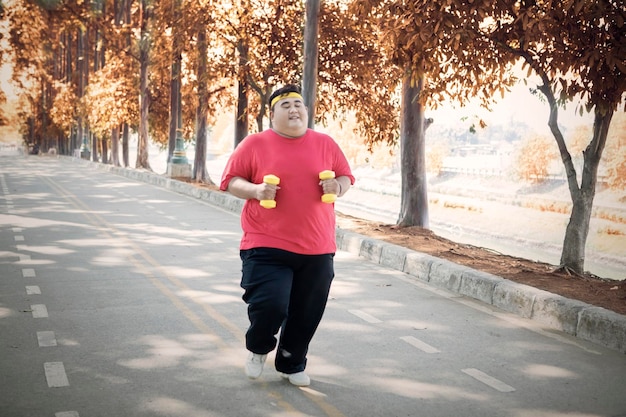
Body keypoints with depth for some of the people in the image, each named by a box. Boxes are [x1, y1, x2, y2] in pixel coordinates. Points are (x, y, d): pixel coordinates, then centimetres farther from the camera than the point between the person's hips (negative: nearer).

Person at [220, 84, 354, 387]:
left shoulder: (325, 144, 8)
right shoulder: (255, 144, 0)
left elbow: (346, 177, 15)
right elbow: (231, 180, 1)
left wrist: (338, 186, -8)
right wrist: (256, 190, -17)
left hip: (317, 250, 3)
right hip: (267, 247, -3)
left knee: (307, 314, 9)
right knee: (270, 305, -13)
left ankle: (292, 364, 34)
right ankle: (258, 348, 21)